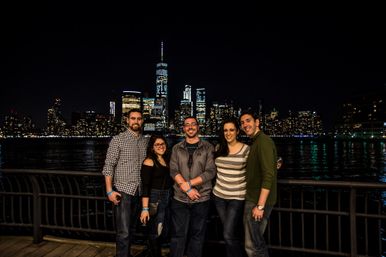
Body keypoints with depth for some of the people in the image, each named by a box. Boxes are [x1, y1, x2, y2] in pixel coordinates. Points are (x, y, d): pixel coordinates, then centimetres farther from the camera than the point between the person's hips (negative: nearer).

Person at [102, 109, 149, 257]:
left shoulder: (146, 141, 8)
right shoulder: (118, 140, -5)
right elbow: (109, 166, -7)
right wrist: (109, 191, -13)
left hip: (139, 190, 4)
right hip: (123, 190, -4)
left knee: (130, 227, 15)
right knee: (123, 231, -4)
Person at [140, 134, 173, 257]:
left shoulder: (167, 160, 9)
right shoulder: (149, 162, -11)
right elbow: (145, 186, -16)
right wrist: (145, 208, -21)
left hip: (169, 199, 7)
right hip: (155, 199, -7)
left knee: (167, 231, 15)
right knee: (155, 233, 2)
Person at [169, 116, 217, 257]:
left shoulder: (208, 148, 0)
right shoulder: (177, 148, 6)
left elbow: (211, 172, -8)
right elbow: (173, 171, -2)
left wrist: (188, 183, -14)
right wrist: (187, 189, -15)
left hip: (201, 199, -1)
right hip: (180, 199, 1)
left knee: (197, 235, 12)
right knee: (178, 235, 9)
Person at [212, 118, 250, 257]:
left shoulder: (246, 149, -10)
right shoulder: (219, 148, 3)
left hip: (237, 197, -4)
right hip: (219, 195, 5)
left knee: (229, 235, -7)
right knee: (232, 234, 16)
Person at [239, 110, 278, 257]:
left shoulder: (263, 141, -17)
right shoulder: (256, 142, 14)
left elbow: (269, 175, -24)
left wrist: (260, 205, -24)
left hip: (258, 201, -10)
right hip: (253, 199, 10)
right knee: (257, 242, 20)